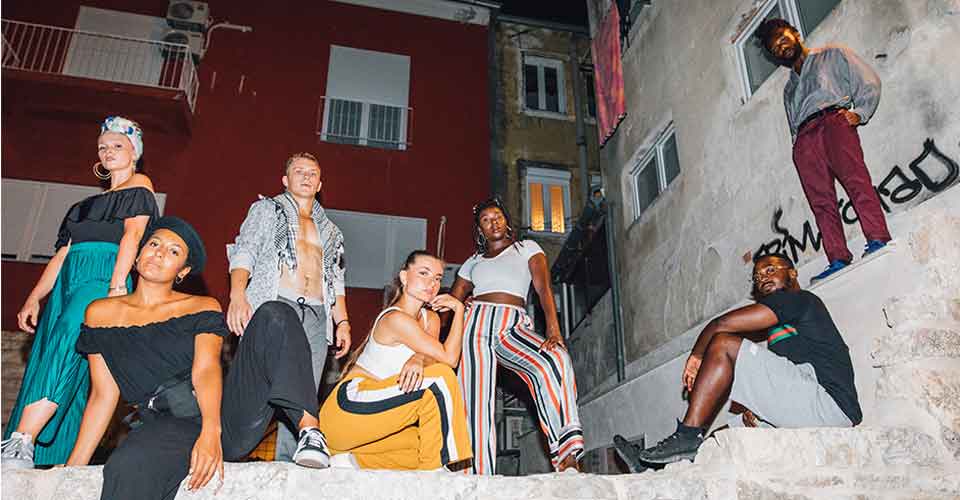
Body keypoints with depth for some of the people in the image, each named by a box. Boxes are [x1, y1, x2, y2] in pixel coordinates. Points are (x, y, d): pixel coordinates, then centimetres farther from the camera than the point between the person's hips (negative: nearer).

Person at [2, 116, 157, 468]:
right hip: (69, 282, 8)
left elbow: (132, 234, -7)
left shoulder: (138, 185, 9)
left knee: (65, 342, -29)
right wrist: (34, 298, 15)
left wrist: (117, 286, -20)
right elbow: (62, 253, 25)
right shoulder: (90, 202, 31)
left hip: (104, 277, -7)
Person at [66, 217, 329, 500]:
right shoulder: (100, 313, 15)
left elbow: (206, 370, -6)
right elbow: (104, 395, 11)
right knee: (128, 468, -38)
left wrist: (211, 431, -23)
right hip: (170, 424, -1)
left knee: (274, 315, -18)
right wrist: (73, 466, 4)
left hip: (226, 413, 1)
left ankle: (308, 427, -26)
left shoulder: (203, 308, 10)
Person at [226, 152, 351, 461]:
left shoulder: (328, 230, 28)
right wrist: (237, 295, -18)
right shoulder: (267, 210, 16)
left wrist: (343, 322, 10)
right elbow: (244, 252, 1)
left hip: (316, 317, 4)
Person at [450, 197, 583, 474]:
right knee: (476, 402, -12)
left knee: (555, 359, -33)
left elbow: (544, 288, 5)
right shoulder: (472, 262, 27)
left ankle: (567, 453, -38)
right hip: (475, 323, 3)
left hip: (514, 327, -2)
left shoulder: (527, 248, 20)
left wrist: (553, 330, -13)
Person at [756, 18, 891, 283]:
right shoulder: (789, 88, 39)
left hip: (832, 119, -4)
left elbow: (869, 82, 13)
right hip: (803, 137, 4)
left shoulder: (833, 55, 26)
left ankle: (878, 239, -35)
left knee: (855, 177, -27)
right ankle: (838, 259, -22)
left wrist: (859, 112, -5)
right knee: (820, 200, -13)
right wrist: (797, 140, 8)